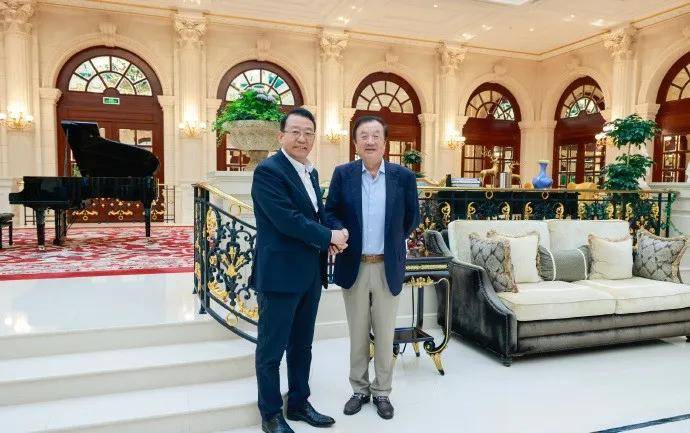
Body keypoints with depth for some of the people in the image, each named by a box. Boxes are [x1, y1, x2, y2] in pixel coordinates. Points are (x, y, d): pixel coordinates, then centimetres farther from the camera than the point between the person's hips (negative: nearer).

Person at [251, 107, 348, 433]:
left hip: (310, 274, 8)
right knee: (272, 349, 7)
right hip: (280, 274, -8)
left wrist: (331, 238, -5)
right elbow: (287, 220, -21)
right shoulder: (268, 171, -13)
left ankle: (298, 403, 35)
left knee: (302, 345, 19)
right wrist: (329, 237, -11)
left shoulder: (311, 172, 13)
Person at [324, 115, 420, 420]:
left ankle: (382, 392, 29)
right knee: (357, 335, 14)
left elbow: (412, 217, 8)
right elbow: (330, 212, 2)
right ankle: (359, 389, 31)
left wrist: (392, 241, 7)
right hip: (353, 266, 0)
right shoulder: (342, 174, -2)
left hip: (388, 268, 0)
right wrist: (338, 232, -16)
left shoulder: (404, 176, -3)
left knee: (385, 335, 12)